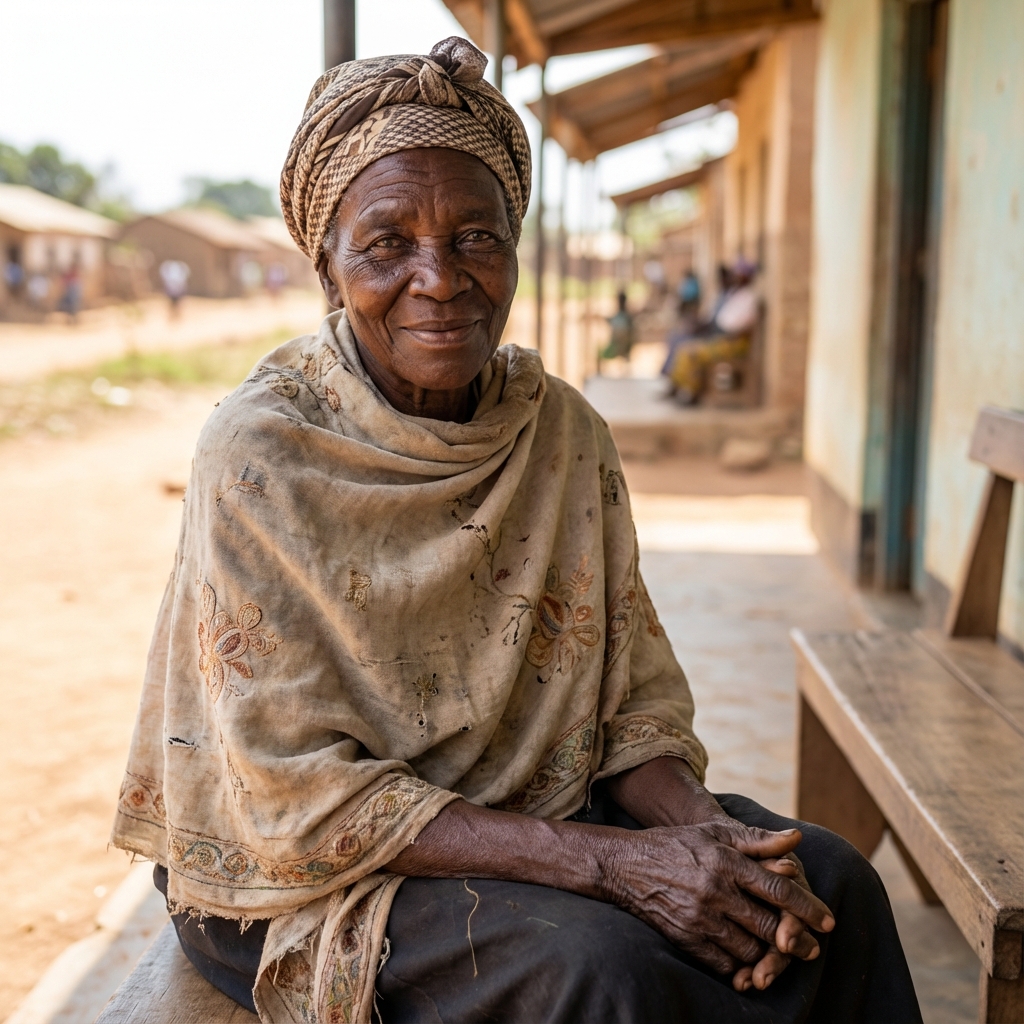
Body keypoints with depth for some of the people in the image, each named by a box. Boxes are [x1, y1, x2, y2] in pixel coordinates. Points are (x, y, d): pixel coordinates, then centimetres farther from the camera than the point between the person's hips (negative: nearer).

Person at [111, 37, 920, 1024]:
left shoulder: (565, 432, -2)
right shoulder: (259, 454, -18)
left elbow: (634, 693, 2)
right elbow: (301, 794, -20)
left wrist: (700, 830, -21)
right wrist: (608, 861, -27)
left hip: (538, 811, 5)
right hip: (304, 872, -4)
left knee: (829, 884, -13)